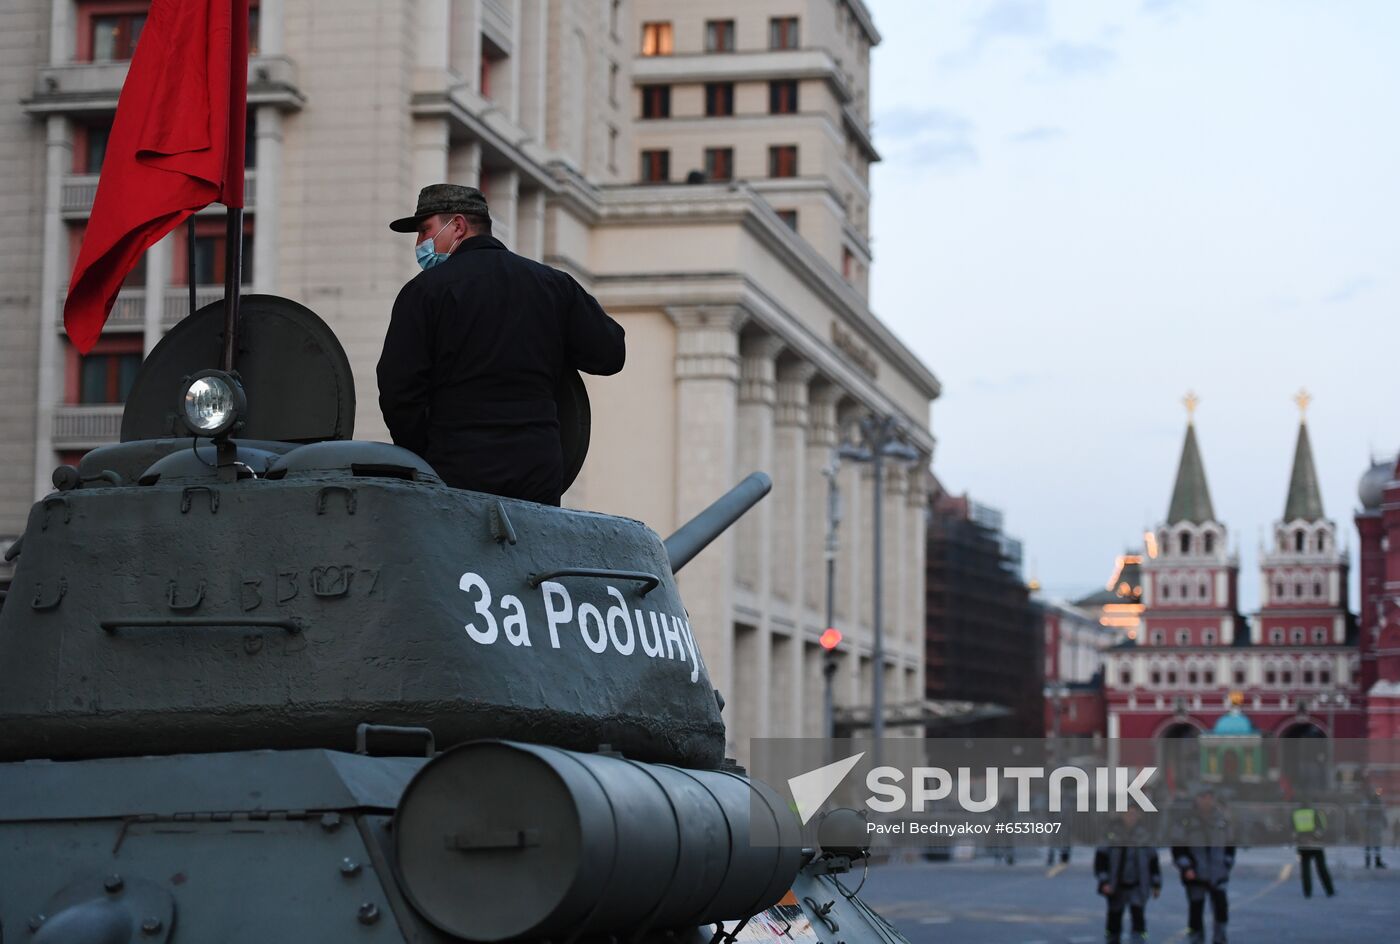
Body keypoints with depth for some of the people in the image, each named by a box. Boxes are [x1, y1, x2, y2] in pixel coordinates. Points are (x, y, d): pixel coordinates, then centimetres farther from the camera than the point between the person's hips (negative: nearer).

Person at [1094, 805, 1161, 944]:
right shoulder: (1111, 835, -5)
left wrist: (1156, 884, 12)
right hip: (1116, 886, 0)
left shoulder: (1144, 836, 2)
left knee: (1138, 915, -13)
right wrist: (1104, 882, -12)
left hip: (1137, 886, 0)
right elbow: (1101, 860, -4)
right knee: (1114, 918, 10)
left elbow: (1153, 861, 12)